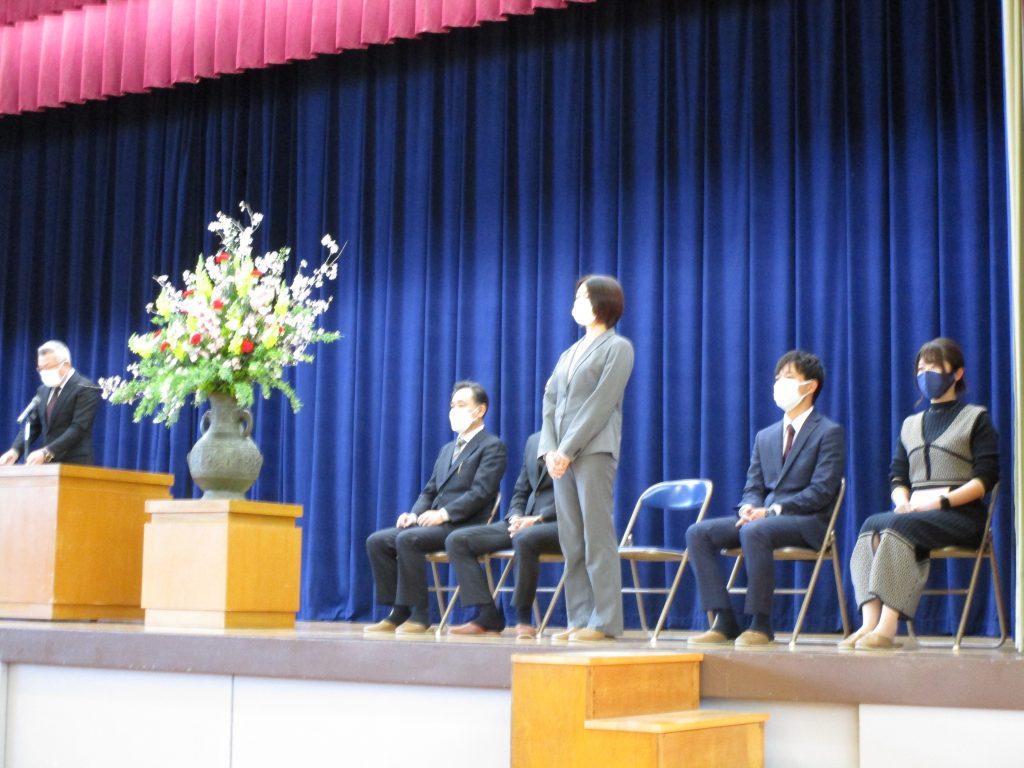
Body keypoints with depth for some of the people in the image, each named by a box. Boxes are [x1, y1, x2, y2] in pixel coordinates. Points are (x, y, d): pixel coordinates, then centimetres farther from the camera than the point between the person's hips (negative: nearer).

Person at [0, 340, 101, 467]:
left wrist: (46, 453, -26)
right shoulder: (43, 390, 16)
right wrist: (15, 450, -6)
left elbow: (78, 428, -17)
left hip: (75, 465, -7)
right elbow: (33, 425, 14)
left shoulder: (86, 389, -8)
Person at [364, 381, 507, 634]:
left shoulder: (492, 447, -1)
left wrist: (444, 514, -22)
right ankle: (398, 612, -6)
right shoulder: (448, 449, 25)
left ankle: (418, 614, -22)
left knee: (407, 539, -30)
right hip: (435, 522, 8)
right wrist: (414, 514, 0)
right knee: (377, 541, -8)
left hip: (464, 526, -8)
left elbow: (480, 492, -13)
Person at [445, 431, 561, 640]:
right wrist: (515, 517, -1)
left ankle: (523, 619, -22)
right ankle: (487, 616, -11)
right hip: (524, 522, 8)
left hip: (560, 523, -8)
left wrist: (538, 518, -19)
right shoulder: (533, 440, 19)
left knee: (524, 538, -40)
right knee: (457, 540, -7)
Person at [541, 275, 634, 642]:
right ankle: (579, 619, 8)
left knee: (597, 538, -8)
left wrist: (567, 450, -13)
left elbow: (600, 404, -10)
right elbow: (550, 401, 15)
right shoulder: (570, 353, 21)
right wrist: (549, 449, 0)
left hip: (594, 451, -7)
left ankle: (605, 621, -5)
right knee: (571, 542, 5)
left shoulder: (617, 347, 0)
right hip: (563, 456, 7)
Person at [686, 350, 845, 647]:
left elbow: (822, 491, -11)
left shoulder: (829, 433, 0)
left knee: (753, 532, -37)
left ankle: (760, 625, -27)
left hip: (807, 521, -7)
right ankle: (724, 621, -16)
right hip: (762, 517, 7)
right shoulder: (765, 436, 20)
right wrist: (749, 508, -8)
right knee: (698, 532, -14)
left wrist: (772, 511, -19)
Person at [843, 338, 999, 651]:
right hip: (915, 513, 5)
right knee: (871, 525, -28)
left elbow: (986, 478, -3)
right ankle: (870, 623, -41)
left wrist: (941, 501, -16)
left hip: (960, 514, -5)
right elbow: (897, 476, 17)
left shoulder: (976, 419, 9)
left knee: (898, 526, -33)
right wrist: (902, 501, -7)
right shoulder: (910, 424, 25)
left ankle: (888, 627, -41)